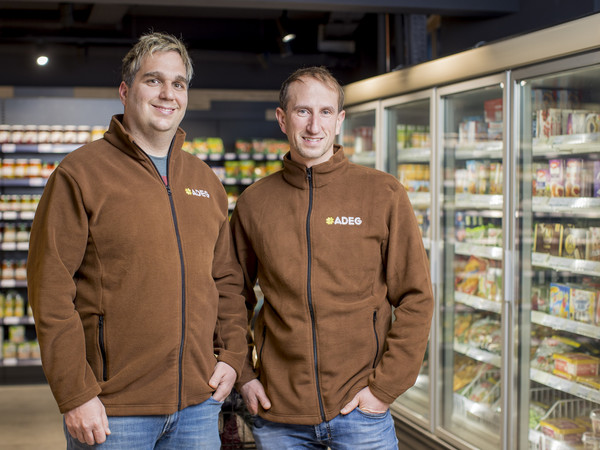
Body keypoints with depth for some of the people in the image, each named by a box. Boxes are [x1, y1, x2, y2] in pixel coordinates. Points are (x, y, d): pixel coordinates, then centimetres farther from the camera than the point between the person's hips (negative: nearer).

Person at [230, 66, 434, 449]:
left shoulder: (383, 194, -3)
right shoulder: (254, 203, 4)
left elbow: (416, 299, -3)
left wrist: (383, 386, -8)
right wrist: (243, 374, 4)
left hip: (360, 411, -2)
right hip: (278, 415, 2)